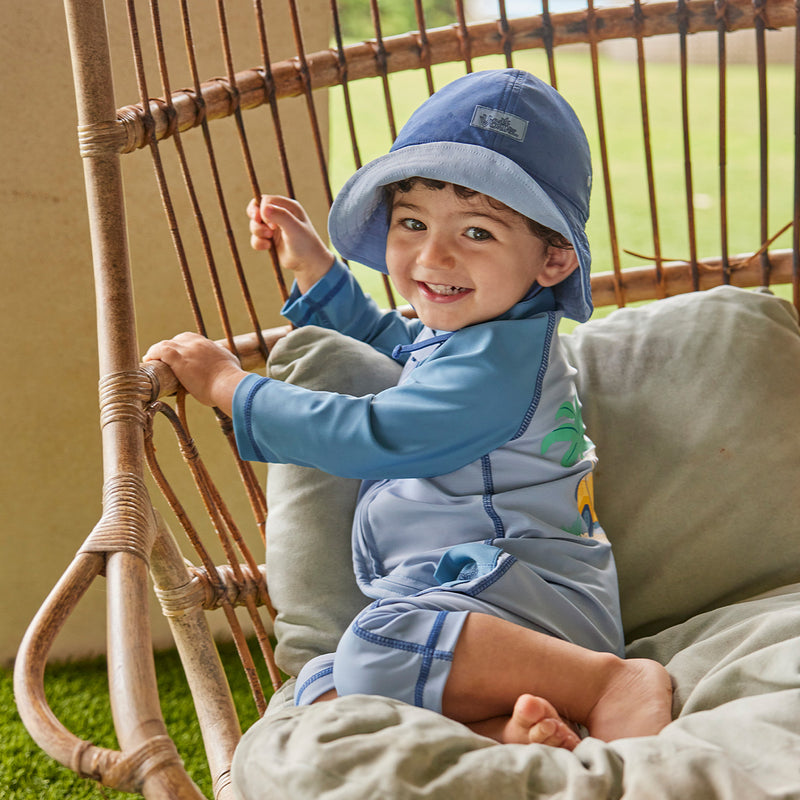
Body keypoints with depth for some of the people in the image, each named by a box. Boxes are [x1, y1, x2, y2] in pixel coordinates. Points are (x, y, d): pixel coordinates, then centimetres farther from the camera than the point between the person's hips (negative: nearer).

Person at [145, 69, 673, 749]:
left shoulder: (499, 360, -13)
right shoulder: (450, 333, 20)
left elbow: (368, 436, -15)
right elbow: (388, 344, 44)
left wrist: (229, 385, -4)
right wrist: (316, 269, 35)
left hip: (533, 603, -10)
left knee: (379, 653, -36)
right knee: (323, 694, -11)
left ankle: (617, 685, -24)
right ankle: (501, 735, -32)